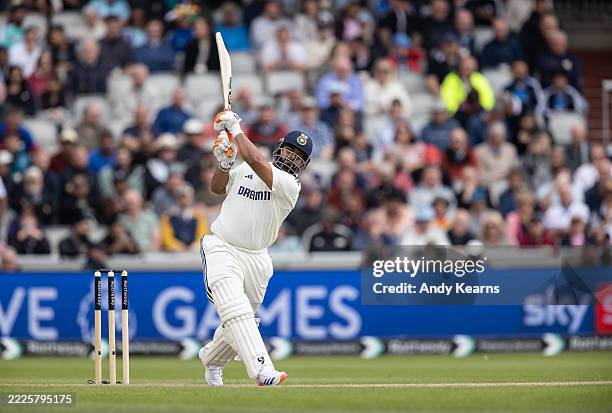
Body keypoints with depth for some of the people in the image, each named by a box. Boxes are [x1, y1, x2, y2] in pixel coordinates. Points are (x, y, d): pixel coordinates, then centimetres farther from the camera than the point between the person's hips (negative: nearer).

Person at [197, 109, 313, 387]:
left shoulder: (290, 184, -9)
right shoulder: (245, 169, 6)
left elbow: (254, 160, -22)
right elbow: (218, 188, 17)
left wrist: (235, 129, -12)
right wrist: (224, 164, -2)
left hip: (255, 259, 1)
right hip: (221, 248, -1)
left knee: (238, 318, 12)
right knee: (236, 309, -22)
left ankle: (211, 359, 42)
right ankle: (262, 370, -37)